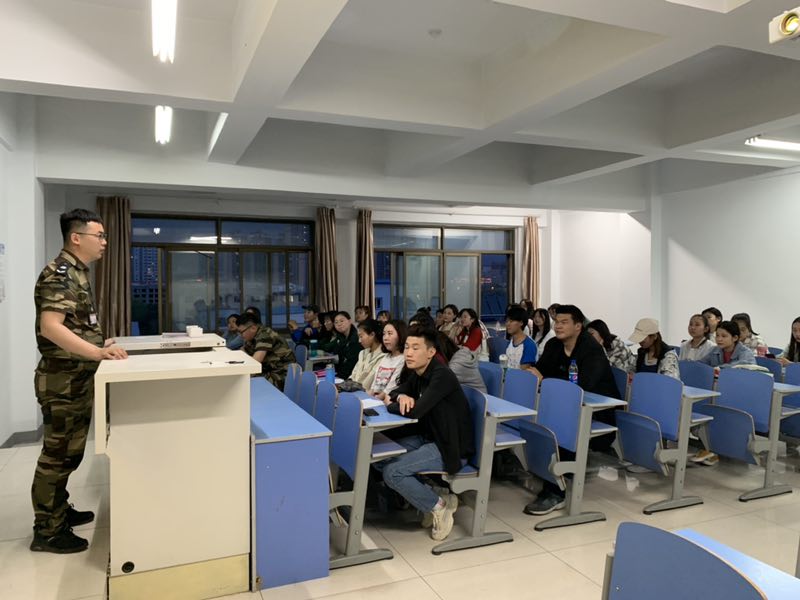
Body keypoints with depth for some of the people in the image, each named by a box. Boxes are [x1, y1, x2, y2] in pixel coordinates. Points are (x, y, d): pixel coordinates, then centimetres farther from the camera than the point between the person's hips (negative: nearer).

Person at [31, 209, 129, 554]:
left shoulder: (77, 273, 13)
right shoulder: (59, 273, -18)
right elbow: (50, 327, -29)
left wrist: (99, 345, 17)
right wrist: (97, 352, -34)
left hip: (79, 378, 10)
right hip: (63, 380, -10)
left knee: (69, 453, 19)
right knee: (57, 454, 0)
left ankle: (60, 510, 33)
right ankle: (47, 531, 12)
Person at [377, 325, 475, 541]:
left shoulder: (442, 376, -22)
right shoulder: (417, 373, 4)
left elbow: (415, 411, -31)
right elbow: (396, 392, 15)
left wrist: (389, 405, -12)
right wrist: (401, 396, -10)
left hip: (450, 446, -9)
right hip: (427, 438, 9)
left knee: (392, 472, -20)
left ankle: (439, 506, -1)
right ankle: (425, 495, 6)